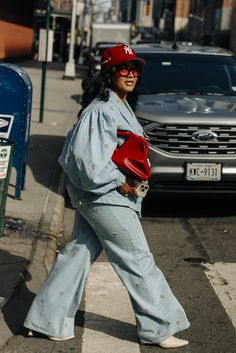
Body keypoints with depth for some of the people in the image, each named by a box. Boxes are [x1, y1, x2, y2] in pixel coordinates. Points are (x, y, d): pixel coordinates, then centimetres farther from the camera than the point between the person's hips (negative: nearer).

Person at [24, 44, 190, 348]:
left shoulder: (119, 106, 14)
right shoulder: (101, 110, -19)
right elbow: (88, 158, -24)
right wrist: (118, 181, -18)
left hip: (95, 196, 10)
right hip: (105, 198, -10)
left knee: (79, 252, 12)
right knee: (137, 260, -1)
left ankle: (50, 320, 20)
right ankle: (160, 328, 11)